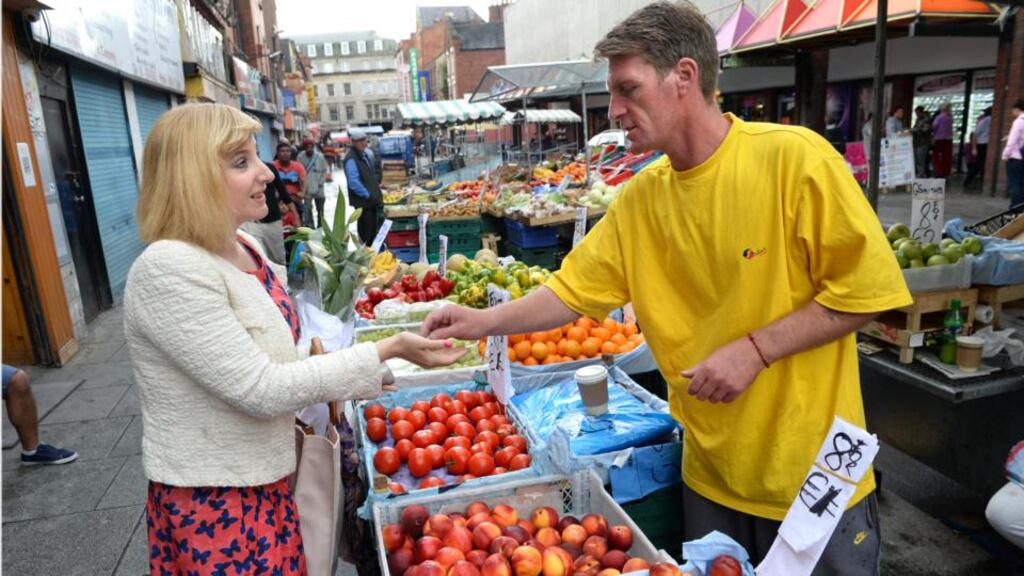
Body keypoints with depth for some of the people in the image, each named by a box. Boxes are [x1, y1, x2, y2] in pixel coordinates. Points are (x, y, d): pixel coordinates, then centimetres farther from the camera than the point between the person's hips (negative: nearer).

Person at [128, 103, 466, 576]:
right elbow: (261, 390, -25)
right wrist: (386, 351, -23)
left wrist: (355, 378, 7)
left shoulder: (245, 248, 1)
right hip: (214, 503, -7)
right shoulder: (168, 270, -25)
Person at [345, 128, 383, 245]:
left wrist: (376, 194, 13)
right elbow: (354, 183, -24)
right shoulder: (351, 159, -17)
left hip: (371, 199, 9)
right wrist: (368, 195, -20)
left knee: (373, 229, 16)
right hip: (362, 201, -9)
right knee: (365, 230, -3)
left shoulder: (366, 154, 13)